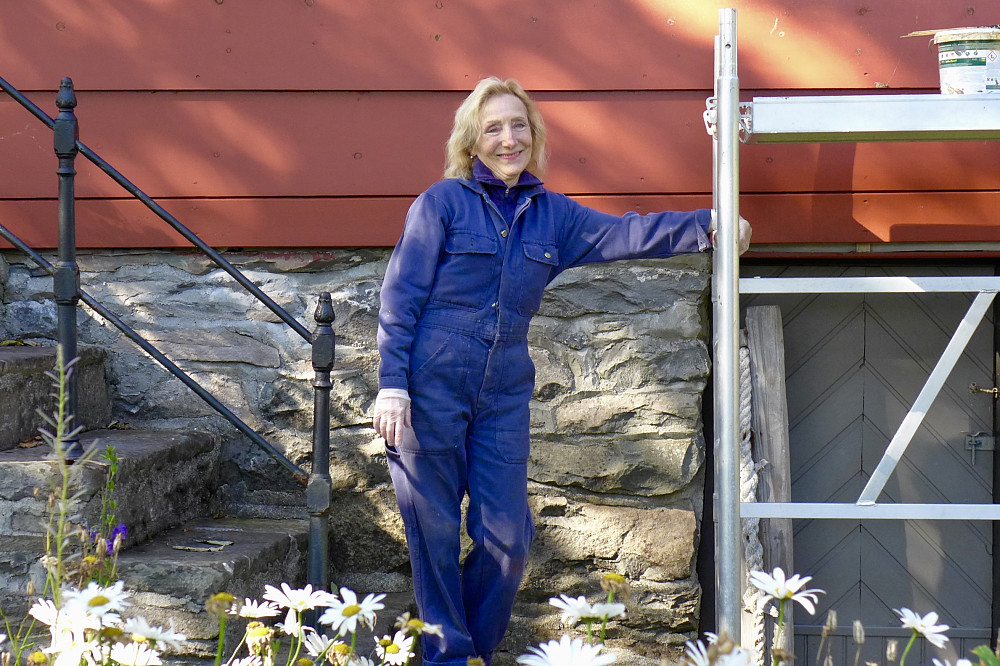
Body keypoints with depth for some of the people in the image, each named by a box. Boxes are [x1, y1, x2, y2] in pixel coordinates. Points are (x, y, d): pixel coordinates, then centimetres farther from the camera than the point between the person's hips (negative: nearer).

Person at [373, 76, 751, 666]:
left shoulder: (552, 214, 12)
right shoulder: (442, 202, 0)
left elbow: (624, 235, 6)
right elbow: (400, 297, -3)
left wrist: (706, 225, -8)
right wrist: (392, 385, -10)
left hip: (504, 394, 4)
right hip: (432, 383, -4)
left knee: (508, 537, -1)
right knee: (435, 532, 0)